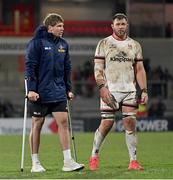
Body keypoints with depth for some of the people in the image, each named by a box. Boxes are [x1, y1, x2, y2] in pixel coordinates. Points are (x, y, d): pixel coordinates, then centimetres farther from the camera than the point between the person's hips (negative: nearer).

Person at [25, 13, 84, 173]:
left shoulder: (63, 44, 9)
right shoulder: (37, 42, -9)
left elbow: (67, 68, 17)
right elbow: (30, 66, -11)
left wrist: (68, 89, 14)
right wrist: (31, 89, -16)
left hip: (59, 92, 5)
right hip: (40, 93, -5)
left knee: (63, 122, -4)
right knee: (37, 125, 4)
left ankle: (68, 161, -5)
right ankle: (35, 162, 12)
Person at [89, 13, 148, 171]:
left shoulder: (135, 45, 13)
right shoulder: (104, 44, 4)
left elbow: (139, 70, 14)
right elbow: (98, 68, -1)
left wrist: (144, 90, 4)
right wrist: (102, 87, -14)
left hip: (129, 90, 3)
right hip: (110, 90, -3)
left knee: (131, 123, -6)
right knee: (106, 123, -6)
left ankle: (133, 161, -2)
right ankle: (94, 156, 12)